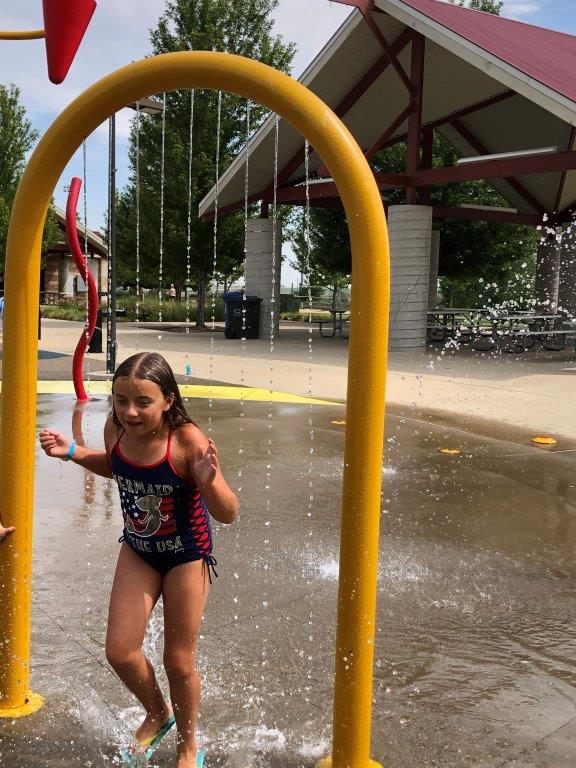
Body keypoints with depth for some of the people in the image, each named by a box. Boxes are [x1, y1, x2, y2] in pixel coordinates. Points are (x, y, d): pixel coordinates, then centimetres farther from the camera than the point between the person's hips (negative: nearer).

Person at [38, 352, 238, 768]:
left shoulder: (188, 441, -31)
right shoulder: (116, 429, -16)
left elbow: (229, 514, -28)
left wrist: (208, 480, -48)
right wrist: (73, 451, -6)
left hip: (187, 554, -4)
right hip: (137, 549, 5)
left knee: (179, 661, 8)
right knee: (119, 650, 4)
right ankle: (158, 714, 37)